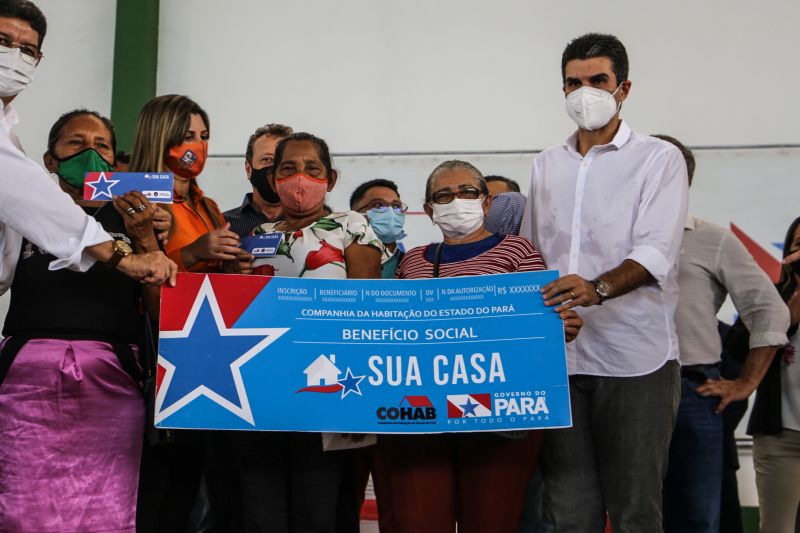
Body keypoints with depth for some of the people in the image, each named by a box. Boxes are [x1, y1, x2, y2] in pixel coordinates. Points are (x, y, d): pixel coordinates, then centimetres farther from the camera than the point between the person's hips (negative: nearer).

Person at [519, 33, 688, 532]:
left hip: (635, 359, -4)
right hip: (560, 357, 4)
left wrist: (598, 289, -32)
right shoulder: (547, 164, 16)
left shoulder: (659, 159, 1)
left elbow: (656, 252, -14)